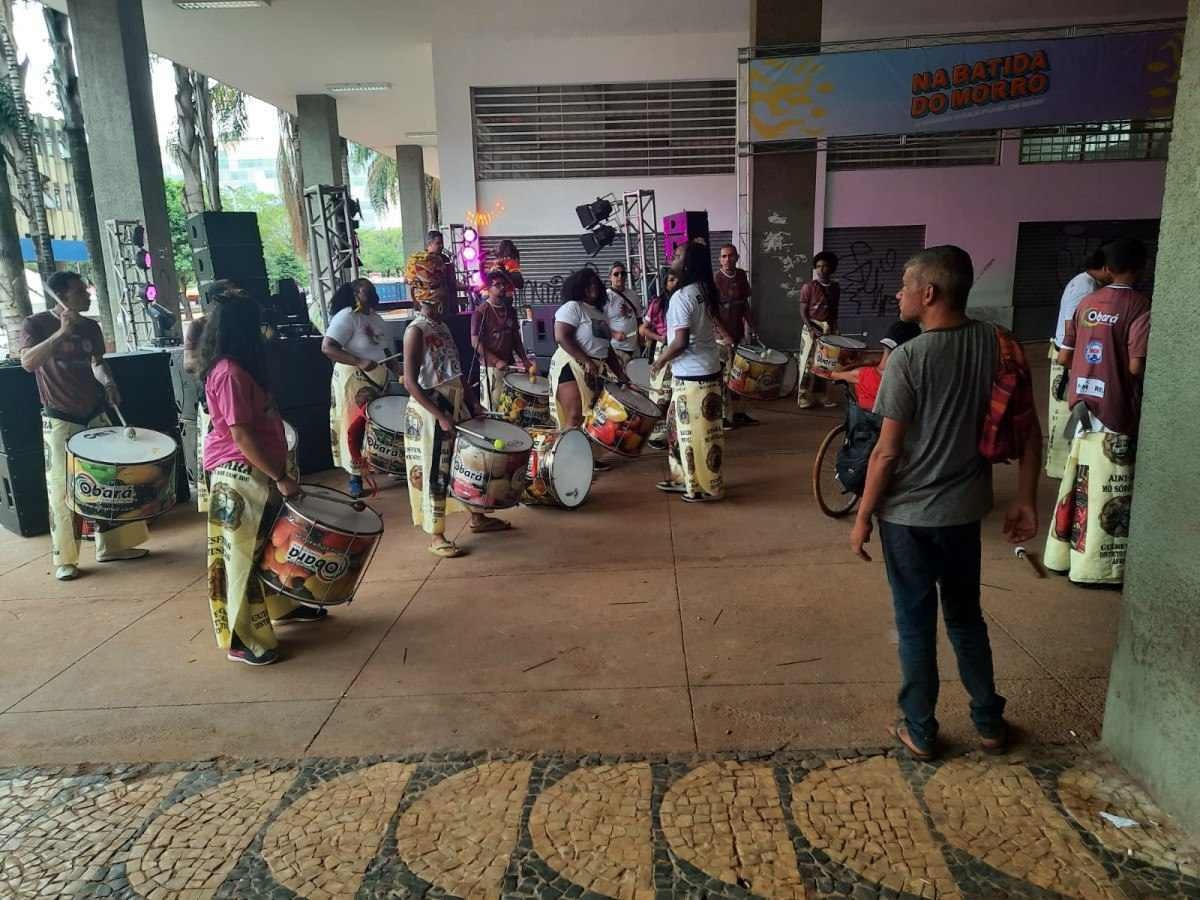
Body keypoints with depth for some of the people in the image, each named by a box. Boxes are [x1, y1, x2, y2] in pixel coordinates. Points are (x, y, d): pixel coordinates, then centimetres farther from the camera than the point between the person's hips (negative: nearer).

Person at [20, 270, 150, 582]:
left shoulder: (90, 327, 6)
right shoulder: (36, 324, -7)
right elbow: (28, 363, -23)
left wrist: (108, 382, -3)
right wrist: (61, 332, -31)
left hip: (96, 416, 5)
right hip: (60, 422, -5)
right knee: (62, 489, -3)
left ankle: (111, 546, 21)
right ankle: (64, 559, 7)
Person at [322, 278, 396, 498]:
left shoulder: (376, 318, 12)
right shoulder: (346, 317, -14)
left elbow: (385, 350, 22)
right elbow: (327, 347, -23)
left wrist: (398, 369, 6)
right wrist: (359, 362, -30)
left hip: (378, 381, 8)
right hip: (353, 381, -7)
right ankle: (355, 477, 6)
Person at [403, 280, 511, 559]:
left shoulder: (442, 326, 10)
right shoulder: (416, 330, -16)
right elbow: (411, 382, -21)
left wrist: (472, 402, 10)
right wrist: (440, 416, -24)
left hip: (456, 404, 9)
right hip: (430, 411, -8)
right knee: (435, 473, 0)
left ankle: (477, 518, 34)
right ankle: (436, 538, 11)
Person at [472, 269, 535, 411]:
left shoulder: (510, 310, 11)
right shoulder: (481, 311, -9)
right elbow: (475, 342, -14)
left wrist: (525, 360, 3)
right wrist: (497, 361, -20)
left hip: (510, 365, 7)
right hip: (491, 367, -7)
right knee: (492, 409, -2)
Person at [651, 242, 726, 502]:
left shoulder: (681, 297, -19)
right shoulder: (709, 293, 8)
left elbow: (680, 341, -23)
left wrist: (660, 361, -8)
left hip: (691, 375, -9)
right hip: (710, 370, 9)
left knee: (694, 432, 2)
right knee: (682, 428, 19)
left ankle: (706, 487, 12)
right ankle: (686, 479, 28)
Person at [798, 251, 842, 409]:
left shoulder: (835, 287, 8)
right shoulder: (808, 287, -7)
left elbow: (834, 310, 16)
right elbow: (803, 312, -8)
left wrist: (835, 328, 5)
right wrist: (812, 328, -19)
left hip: (829, 330, 5)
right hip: (812, 328, -5)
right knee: (808, 363, -3)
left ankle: (824, 396, 16)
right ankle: (804, 398, 3)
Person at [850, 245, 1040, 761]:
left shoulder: (908, 359, -18)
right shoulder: (996, 344, -2)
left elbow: (888, 451, -17)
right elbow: (1030, 428, 2)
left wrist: (862, 517, -7)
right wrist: (1026, 499, 10)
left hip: (908, 514, -5)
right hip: (965, 509, 5)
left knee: (915, 624, 9)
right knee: (966, 616, 22)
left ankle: (920, 732, 24)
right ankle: (989, 723, 34)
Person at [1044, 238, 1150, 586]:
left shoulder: (1087, 303, 6)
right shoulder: (1140, 306, -12)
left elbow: (1064, 357, 9)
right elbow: (1136, 366, -19)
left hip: (1083, 405, 6)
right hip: (1117, 411, -6)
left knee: (1078, 482, 15)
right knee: (1107, 491, 2)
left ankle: (1063, 554, 23)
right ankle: (1094, 566, 9)